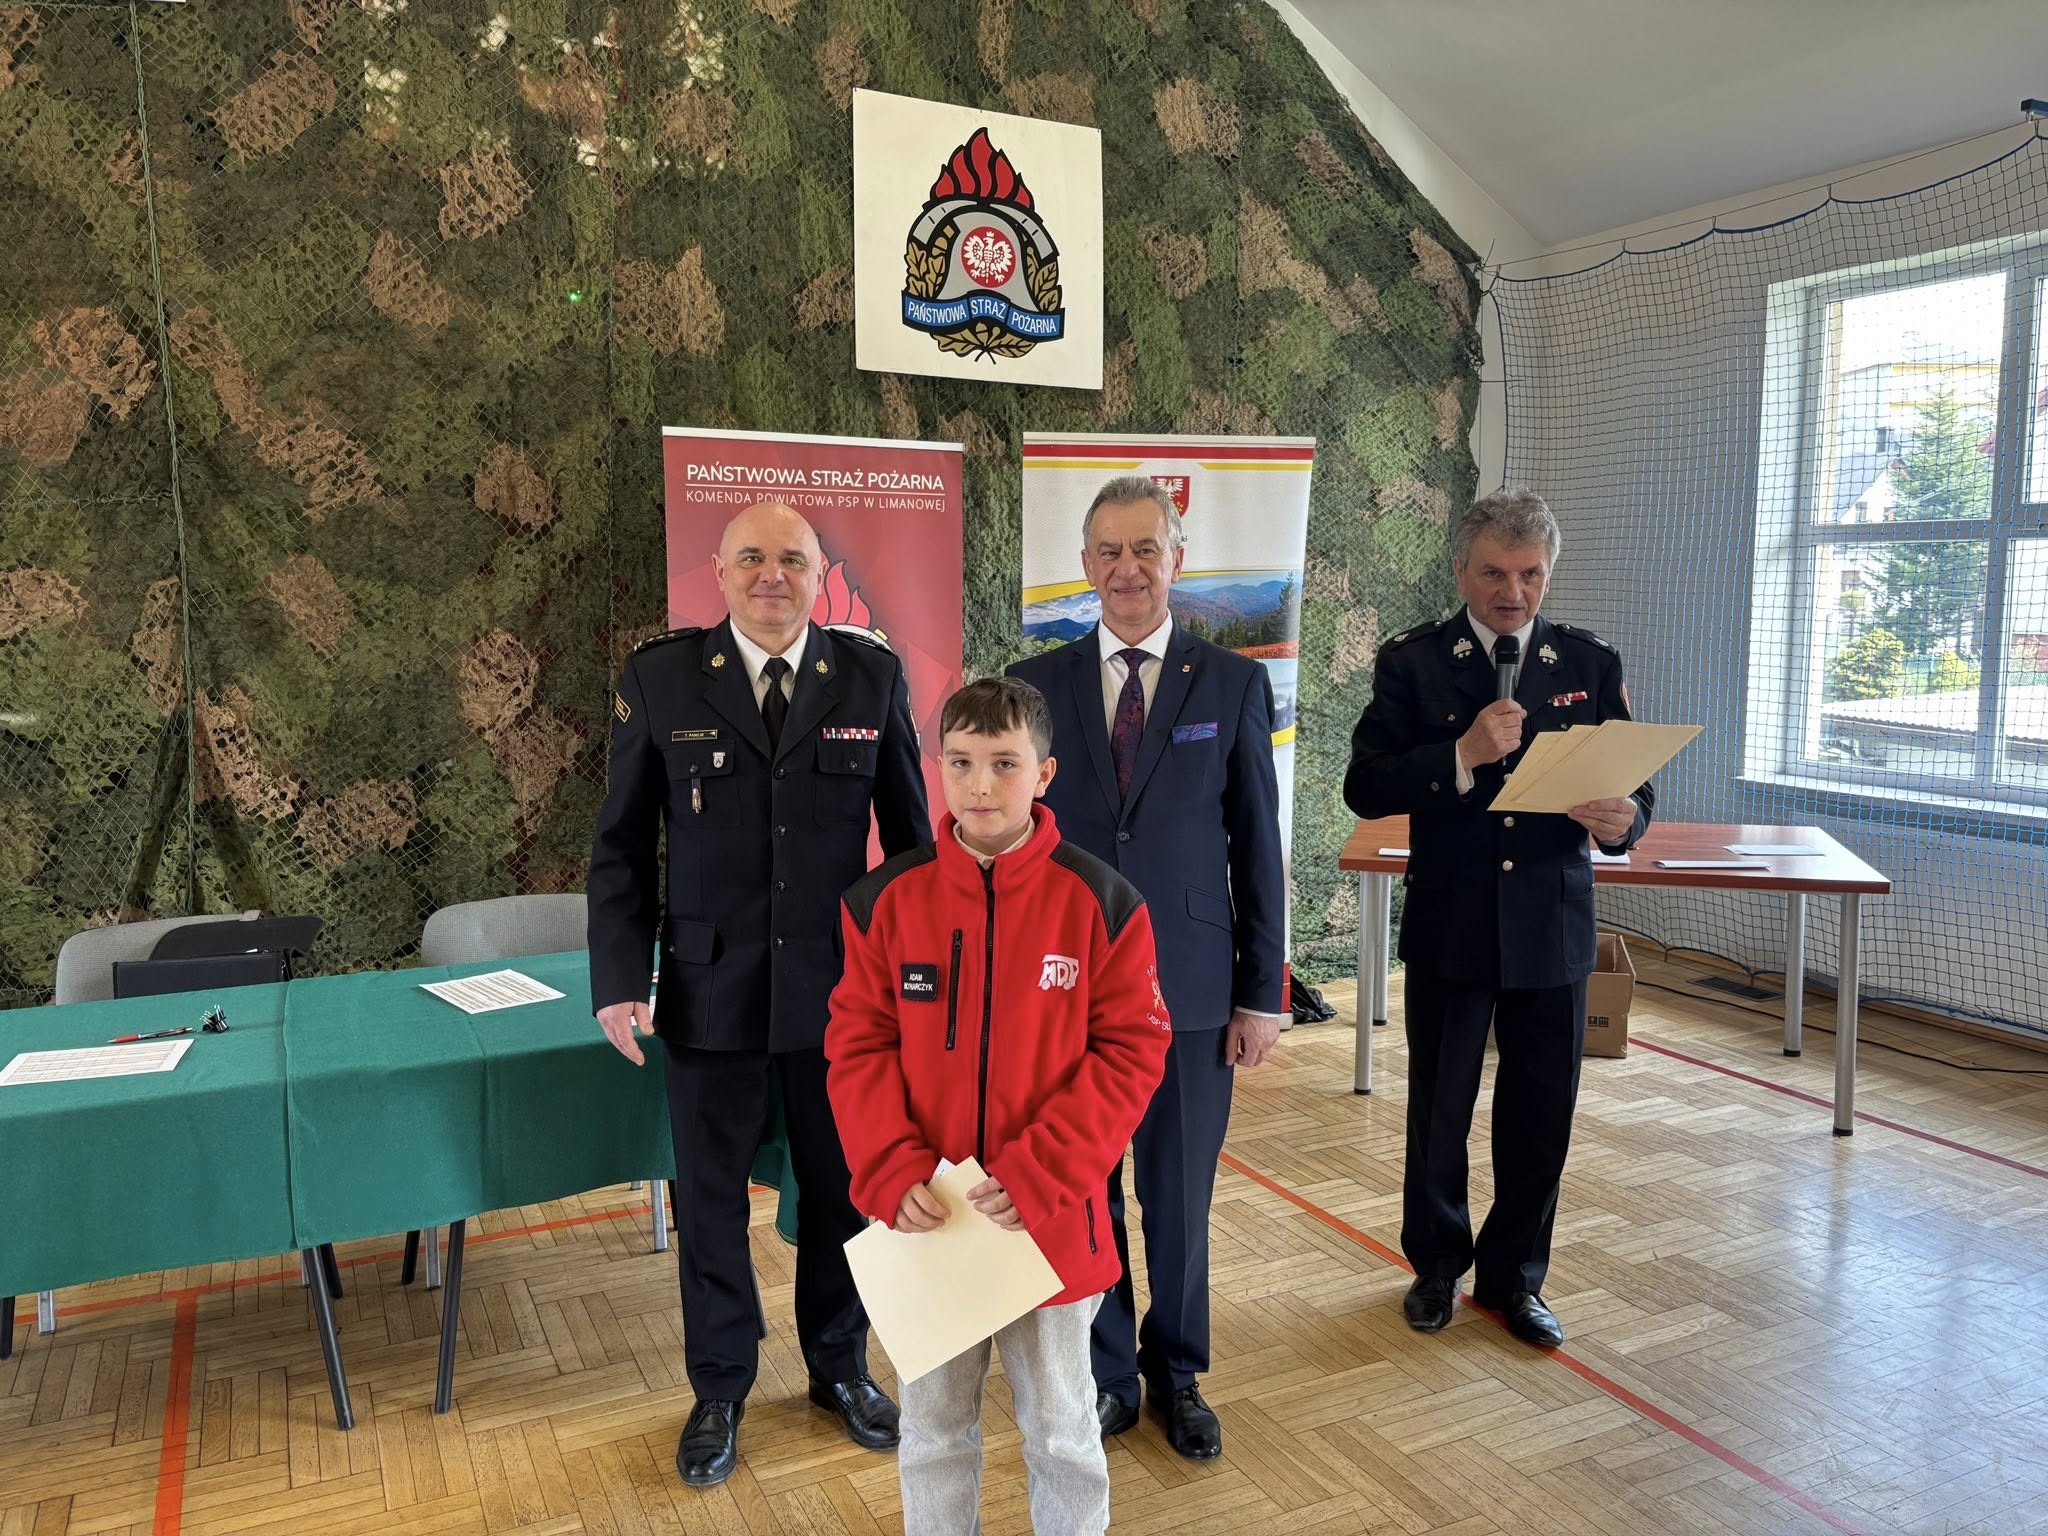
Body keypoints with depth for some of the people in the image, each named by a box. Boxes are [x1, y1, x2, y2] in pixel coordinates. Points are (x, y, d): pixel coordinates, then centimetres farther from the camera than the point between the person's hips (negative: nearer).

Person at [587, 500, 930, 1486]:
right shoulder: (660, 678, -4)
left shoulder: (871, 675, -2)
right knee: (709, 1194, 13)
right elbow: (621, 844, -1)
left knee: (841, 1186, 15)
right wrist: (620, 980, -7)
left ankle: (839, 1367, 38)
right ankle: (719, 1392, 35)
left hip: (840, 985, 1)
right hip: (709, 986, 0)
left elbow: (908, 830, 3)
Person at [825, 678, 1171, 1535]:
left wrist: (1038, 1176, -17)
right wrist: (894, 1173, -13)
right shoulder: (887, 898, -5)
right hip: (925, 1214, 2)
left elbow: (1132, 1052, -9)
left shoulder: (1099, 901, -10)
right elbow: (858, 1045, 0)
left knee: (1060, 1428, 18)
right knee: (932, 1425, 19)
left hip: (1051, 1216, -1)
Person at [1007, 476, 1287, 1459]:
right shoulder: (1036, 685, 1)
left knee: (1180, 1197, 13)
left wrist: (1264, 991, 0)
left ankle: (1177, 1374, 36)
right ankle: (1106, 1375, 34)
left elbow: (1258, 846, 0)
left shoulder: (1234, 684, -1)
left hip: (1190, 987, 0)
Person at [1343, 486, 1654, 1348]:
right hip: (1448, 928, -1)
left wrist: (1622, 820, -21)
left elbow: (1632, 787, 2)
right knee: (1437, 1112, 13)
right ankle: (1437, 1266, 36)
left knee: (1541, 1117, 11)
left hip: (1553, 928, 2)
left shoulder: (1590, 662, 3)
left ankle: (1513, 1276, 32)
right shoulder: (1412, 662, -3)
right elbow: (1365, 788, -12)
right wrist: (1463, 754, -25)